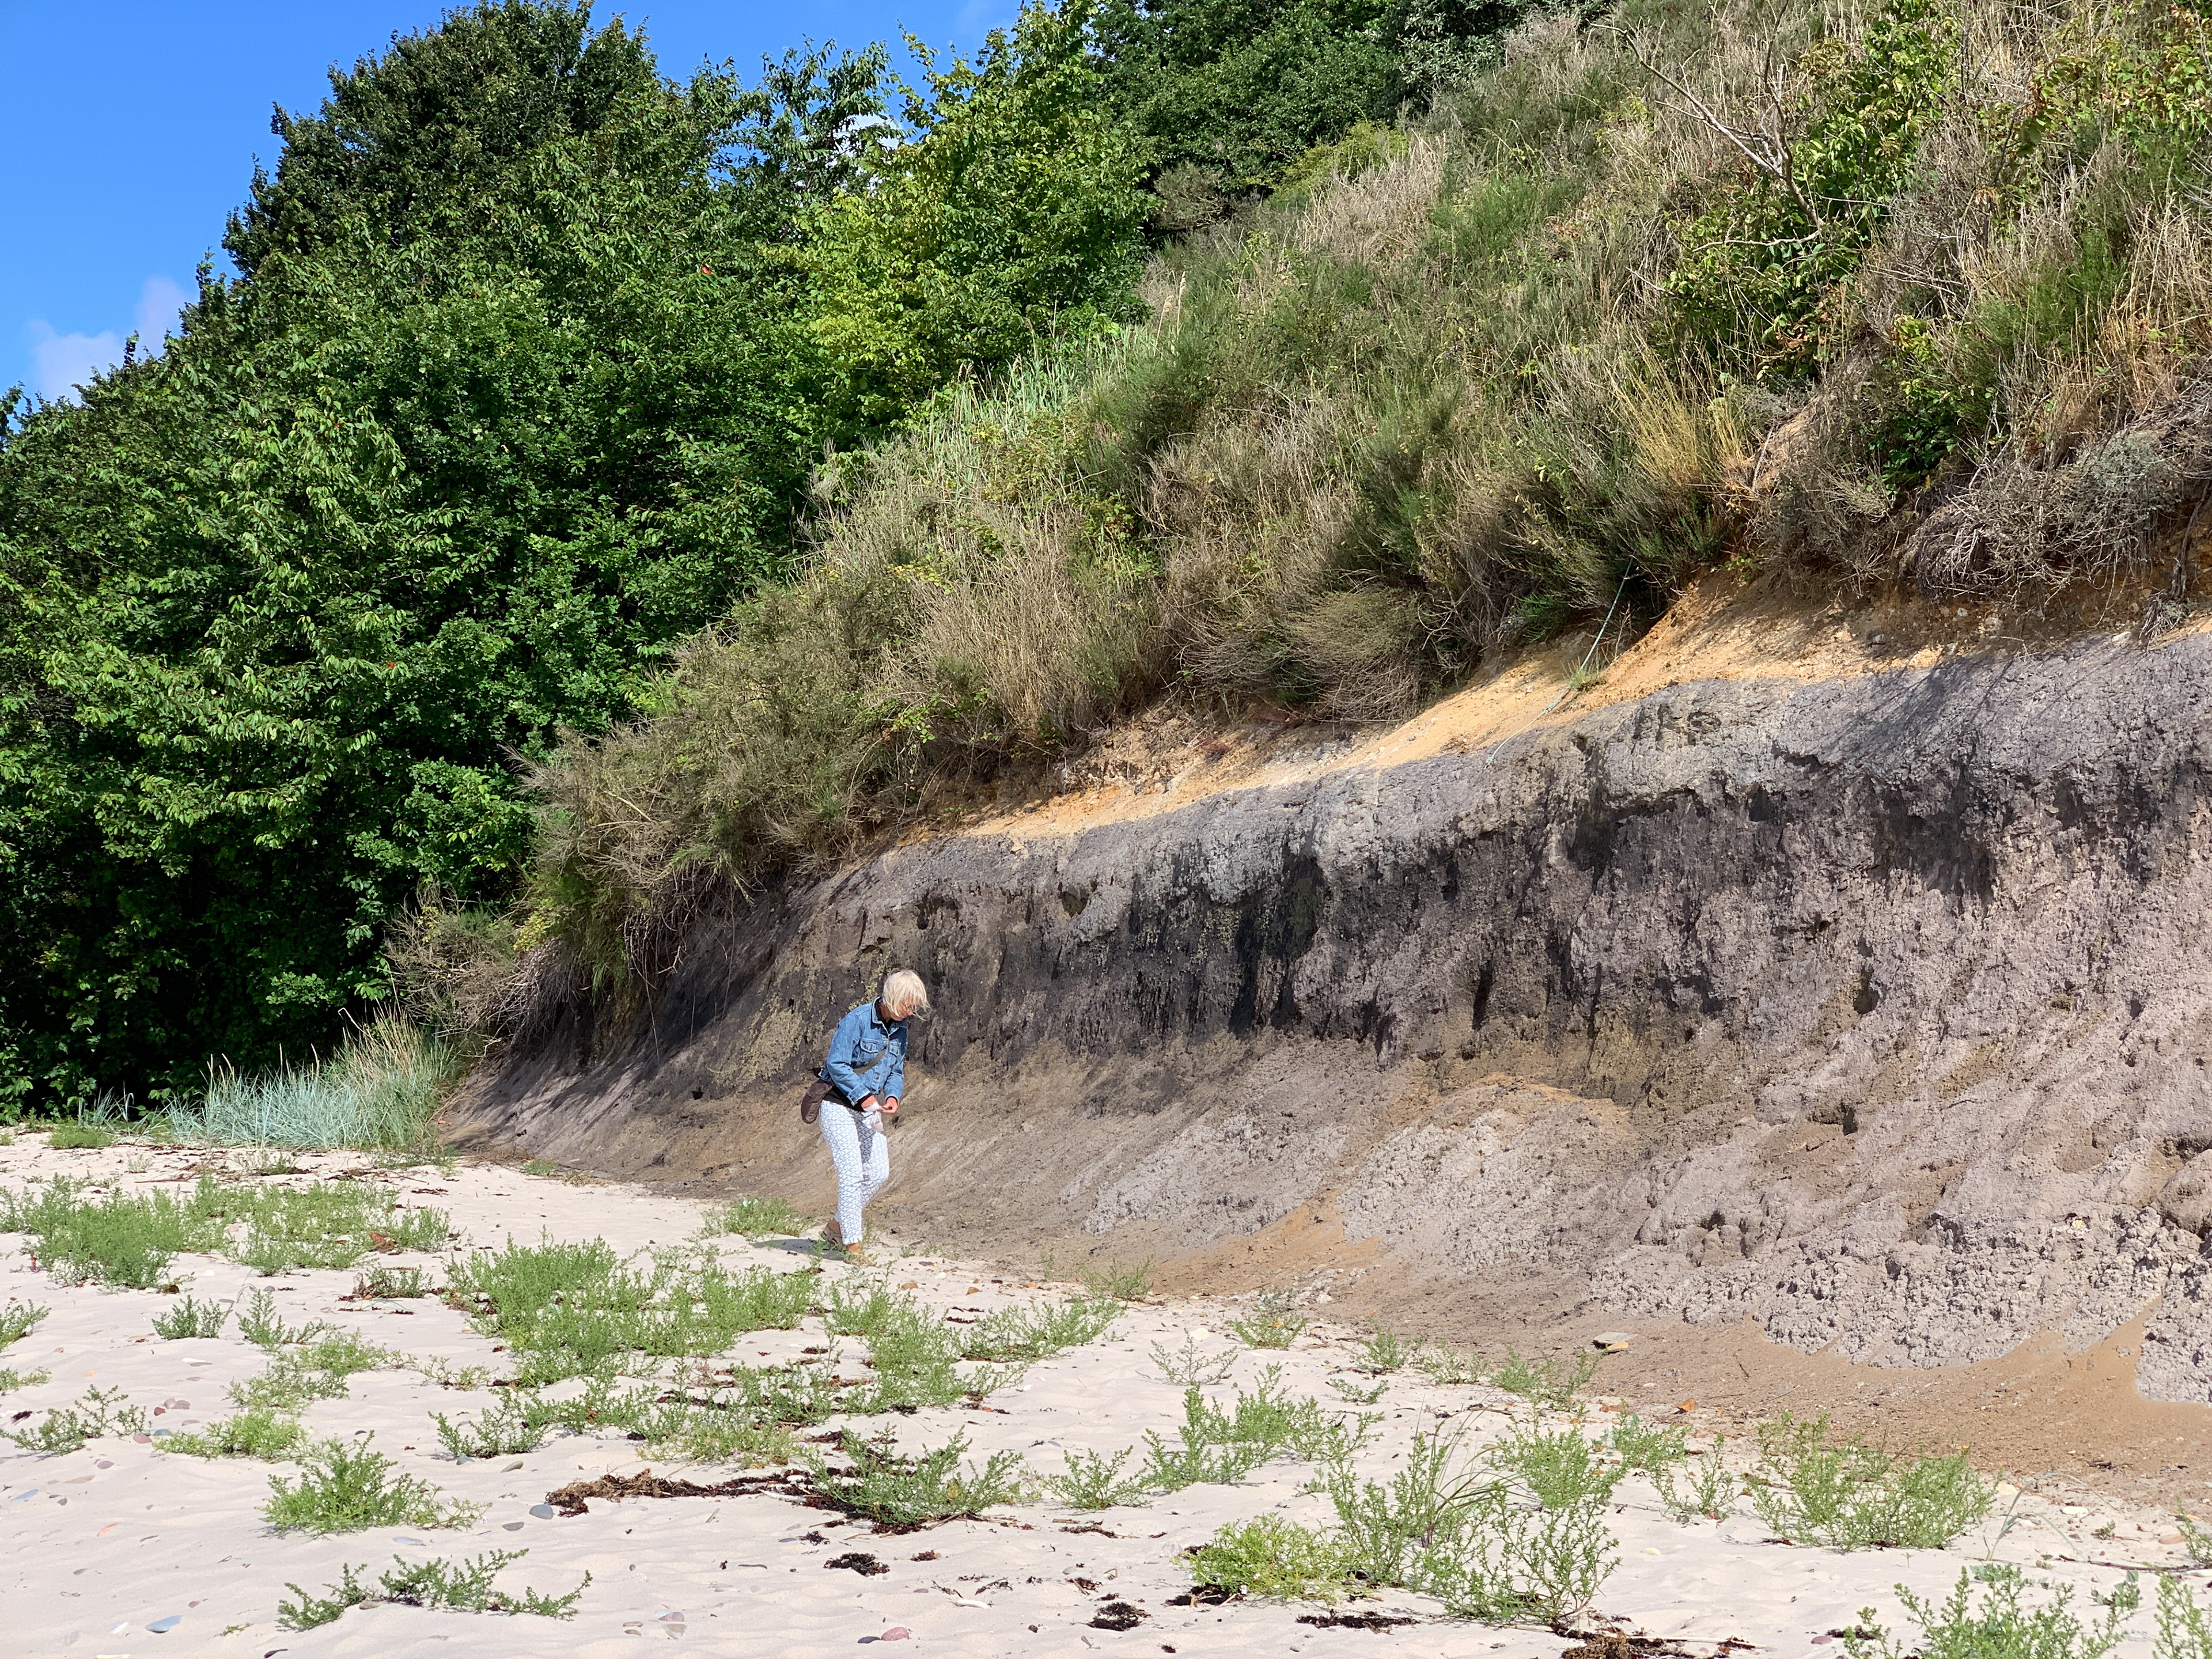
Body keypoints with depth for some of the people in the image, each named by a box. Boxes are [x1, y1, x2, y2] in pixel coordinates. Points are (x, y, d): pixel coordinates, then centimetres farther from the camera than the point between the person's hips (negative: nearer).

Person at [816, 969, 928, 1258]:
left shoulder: (899, 1030, 5)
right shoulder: (857, 1021, -19)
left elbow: (896, 1071, 15)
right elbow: (837, 1065, -21)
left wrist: (892, 1096, -5)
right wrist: (863, 1096, -24)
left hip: (869, 1109, 8)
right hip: (840, 1106, -8)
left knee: (879, 1171, 5)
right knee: (852, 1173, -12)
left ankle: (838, 1225, 23)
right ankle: (852, 1244, -7)